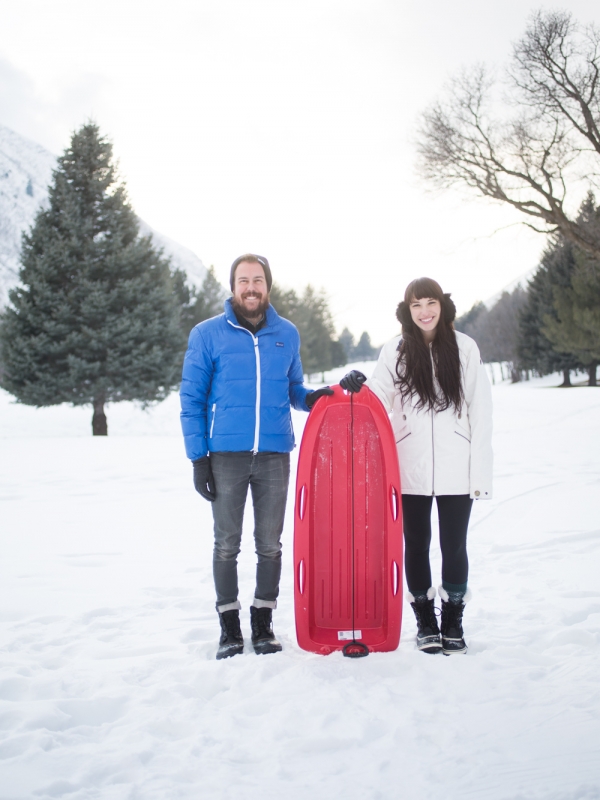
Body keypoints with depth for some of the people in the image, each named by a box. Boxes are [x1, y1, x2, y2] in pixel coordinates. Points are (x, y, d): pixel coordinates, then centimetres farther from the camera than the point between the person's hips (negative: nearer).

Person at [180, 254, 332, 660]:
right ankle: (230, 627, 16)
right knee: (227, 545, 5)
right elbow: (192, 400, 1)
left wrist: (312, 397, -7)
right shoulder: (208, 334, 1)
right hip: (226, 455, -2)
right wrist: (198, 458, -5)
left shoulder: (287, 334, 9)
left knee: (270, 545, 7)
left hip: (275, 454, 2)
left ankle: (263, 623, 20)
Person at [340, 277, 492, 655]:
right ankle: (426, 623, 23)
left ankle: (453, 623, 21)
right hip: (410, 469, 1)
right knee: (416, 545, 8)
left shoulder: (465, 348, -1)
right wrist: (358, 385, -16)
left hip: (456, 469, -1)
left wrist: (480, 471, -4)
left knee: (454, 546, 6)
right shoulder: (395, 350, 4)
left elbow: (481, 414, -1)